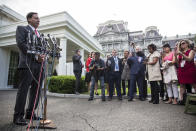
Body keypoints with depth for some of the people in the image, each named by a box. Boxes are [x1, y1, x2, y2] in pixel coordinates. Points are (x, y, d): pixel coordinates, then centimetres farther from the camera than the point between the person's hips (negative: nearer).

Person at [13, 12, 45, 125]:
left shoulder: (40, 34, 27)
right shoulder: (21, 29, 9)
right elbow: (21, 44, -7)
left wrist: (43, 56, -2)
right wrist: (36, 56, -14)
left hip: (39, 65, 6)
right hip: (28, 64, -6)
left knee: (37, 90, 6)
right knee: (23, 89, -4)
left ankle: (30, 113, 18)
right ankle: (18, 116, 6)